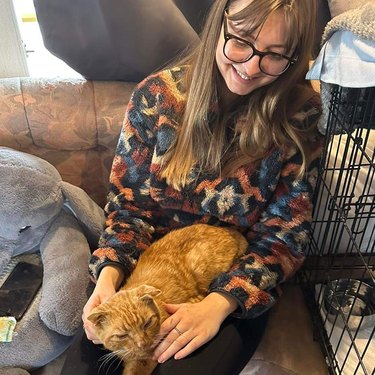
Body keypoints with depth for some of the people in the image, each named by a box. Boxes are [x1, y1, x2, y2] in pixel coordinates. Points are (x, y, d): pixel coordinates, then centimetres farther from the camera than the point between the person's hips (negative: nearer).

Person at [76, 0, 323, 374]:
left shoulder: (297, 116, -9)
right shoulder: (157, 94, -7)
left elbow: (285, 234, -8)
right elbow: (128, 200, -1)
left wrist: (220, 302, -21)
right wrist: (110, 272, -17)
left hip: (237, 284, 0)